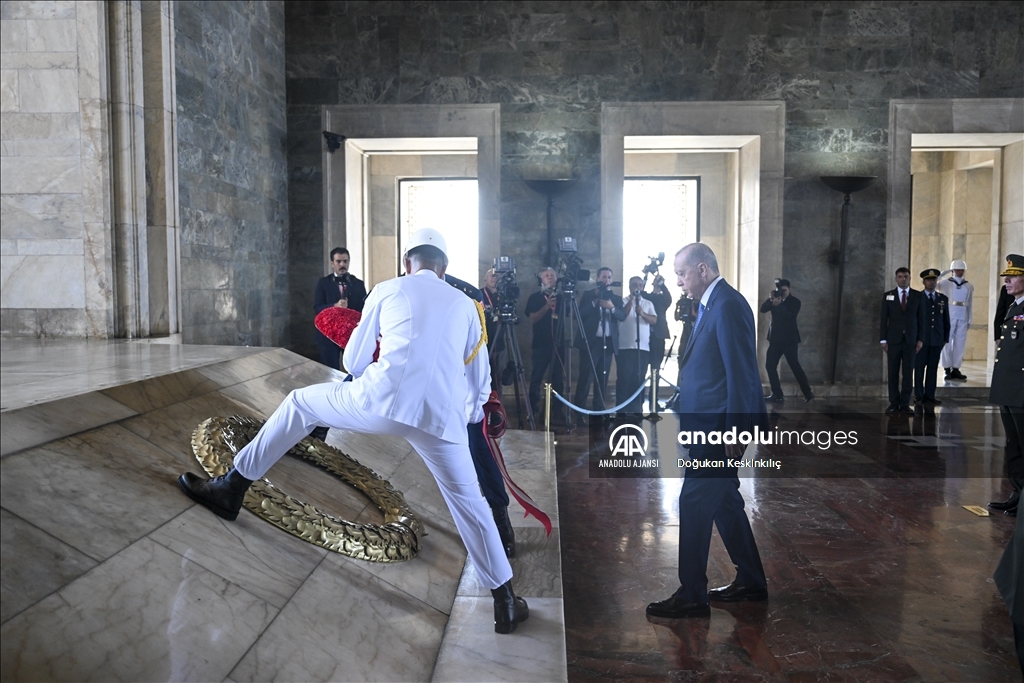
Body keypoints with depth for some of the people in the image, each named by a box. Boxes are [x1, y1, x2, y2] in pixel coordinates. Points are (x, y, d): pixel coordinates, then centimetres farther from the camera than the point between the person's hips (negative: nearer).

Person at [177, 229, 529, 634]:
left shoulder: (386, 290, 18)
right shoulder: (465, 306, 23)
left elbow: (354, 363, 22)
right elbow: (480, 382, 27)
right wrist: (471, 413, 48)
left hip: (383, 401, -2)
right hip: (441, 419, 2)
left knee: (299, 404, 23)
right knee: (469, 504, 19)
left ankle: (231, 489, 25)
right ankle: (505, 602, 25)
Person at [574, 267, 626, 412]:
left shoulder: (616, 299, 13)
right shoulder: (588, 295, 6)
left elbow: (622, 316, -2)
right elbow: (580, 314, -6)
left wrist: (612, 307, -18)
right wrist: (595, 301, -14)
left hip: (609, 343, 3)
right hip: (590, 341, -3)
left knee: (603, 378, 5)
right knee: (585, 377, -7)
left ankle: (599, 408, 11)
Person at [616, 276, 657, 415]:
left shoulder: (648, 304, 14)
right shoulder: (623, 301, 5)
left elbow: (654, 320, 0)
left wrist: (642, 313, -17)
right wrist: (630, 301, -15)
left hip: (643, 347, 3)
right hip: (626, 346, -3)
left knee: (639, 378, 4)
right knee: (624, 378, -5)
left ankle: (637, 408, 10)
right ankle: (622, 408, -1)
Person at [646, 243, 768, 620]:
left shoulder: (727, 305, -17)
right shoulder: (711, 304, 14)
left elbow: (741, 372, -21)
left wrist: (734, 431, -21)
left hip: (720, 425, -10)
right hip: (709, 423, 10)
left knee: (695, 503, -4)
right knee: (724, 501, 17)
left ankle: (691, 596, 6)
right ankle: (750, 582, 30)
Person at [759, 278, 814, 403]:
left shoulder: (795, 302, -4)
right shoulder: (775, 298, 7)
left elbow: (790, 316, -21)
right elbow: (763, 309, -6)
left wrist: (778, 305, -32)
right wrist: (770, 299, -22)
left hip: (789, 339, -5)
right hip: (776, 338, 5)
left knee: (795, 366, -6)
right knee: (770, 365, 1)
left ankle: (808, 394, 2)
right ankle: (777, 394, 7)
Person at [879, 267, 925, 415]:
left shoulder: (917, 296, 5)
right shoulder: (888, 296, 4)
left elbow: (921, 319, 5)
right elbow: (884, 319, 3)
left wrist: (920, 339, -1)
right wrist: (883, 339, -3)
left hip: (911, 340, 0)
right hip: (893, 340, 0)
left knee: (908, 372, 1)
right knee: (893, 372, 1)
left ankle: (905, 403, 7)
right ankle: (894, 403, 7)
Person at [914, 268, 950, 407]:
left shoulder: (943, 299, 11)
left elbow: (946, 320, 13)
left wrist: (945, 339, 9)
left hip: (937, 340, 3)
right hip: (921, 339, -3)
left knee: (933, 368, 5)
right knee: (919, 368, 0)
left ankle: (929, 395, 13)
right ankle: (919, 397, 5)